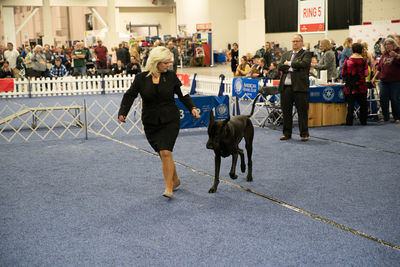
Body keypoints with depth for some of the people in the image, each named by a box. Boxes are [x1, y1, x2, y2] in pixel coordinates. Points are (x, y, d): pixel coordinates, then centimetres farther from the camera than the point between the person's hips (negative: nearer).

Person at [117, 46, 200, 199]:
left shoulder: (171, 76, 0)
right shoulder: (141, 78, -2)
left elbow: (182, 95, 7)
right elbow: (130, 96, -1)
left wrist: (192, 108, -6)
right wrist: (122, 113, -13)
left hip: (170, 121, -2)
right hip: (151, 123, 2)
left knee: (166, 152, -15)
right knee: (162, 154, 9)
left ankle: (169, 188, -9)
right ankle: (175, 180, 30)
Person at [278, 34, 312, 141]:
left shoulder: (306, 54, 3)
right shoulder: (286, 54, 18)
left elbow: (302, 64, -16)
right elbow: (280, 66, 4)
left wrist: (289, 63, -5)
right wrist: (292, 68, -10)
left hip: (299, 87, -5)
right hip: (285, 87, 5)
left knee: (302, 111, -1)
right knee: (286, 111, 9)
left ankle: (304, 134, 7)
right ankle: (287, 133, 19)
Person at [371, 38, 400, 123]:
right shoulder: (384, 54, 15)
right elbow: (379, 67, 20)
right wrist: (374, 77, 16)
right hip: (384, 81, 5)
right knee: (383, 99, 4)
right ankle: (385, 117, 15)